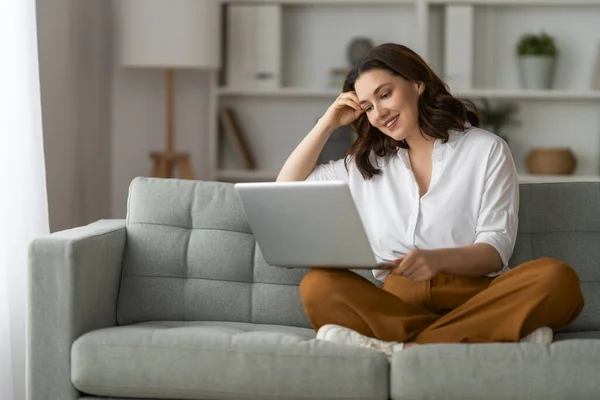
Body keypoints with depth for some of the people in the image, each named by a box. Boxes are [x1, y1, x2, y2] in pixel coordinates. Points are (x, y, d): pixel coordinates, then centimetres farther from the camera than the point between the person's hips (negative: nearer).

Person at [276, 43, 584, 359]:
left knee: (558, 279, -33)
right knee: (317, 285, -29)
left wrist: (438, 259, -20)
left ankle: (398, 347, -42)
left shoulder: (487, 150, 10)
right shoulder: (366, 164, 22)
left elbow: (495, 250, 0)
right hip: (397, 301, 2)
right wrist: (327, 124, 19)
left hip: (474, 297, -2)